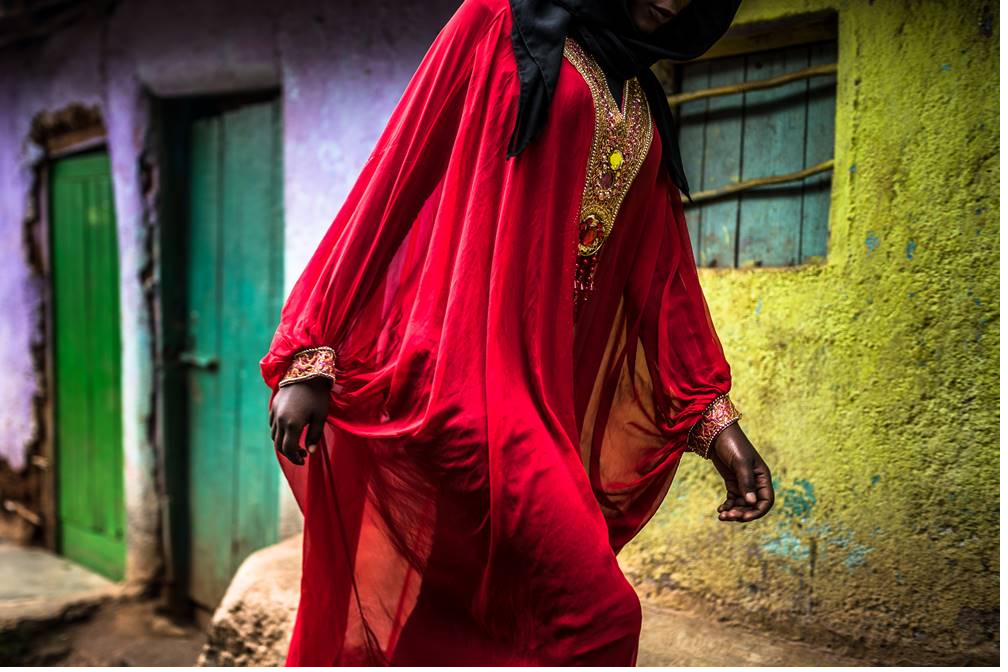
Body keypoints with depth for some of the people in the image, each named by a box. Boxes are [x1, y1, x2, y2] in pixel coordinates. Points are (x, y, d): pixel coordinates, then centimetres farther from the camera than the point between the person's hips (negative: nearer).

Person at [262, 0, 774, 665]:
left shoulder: (645, 104, 22)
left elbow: (663, 269, 17)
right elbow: (393, 178, -1)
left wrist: (717, 421, 9)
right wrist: (312, 355, -7)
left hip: (548, 384, 6)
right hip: (464, 360, -6)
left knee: (451, 623, 9)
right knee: (597, 614, -16)